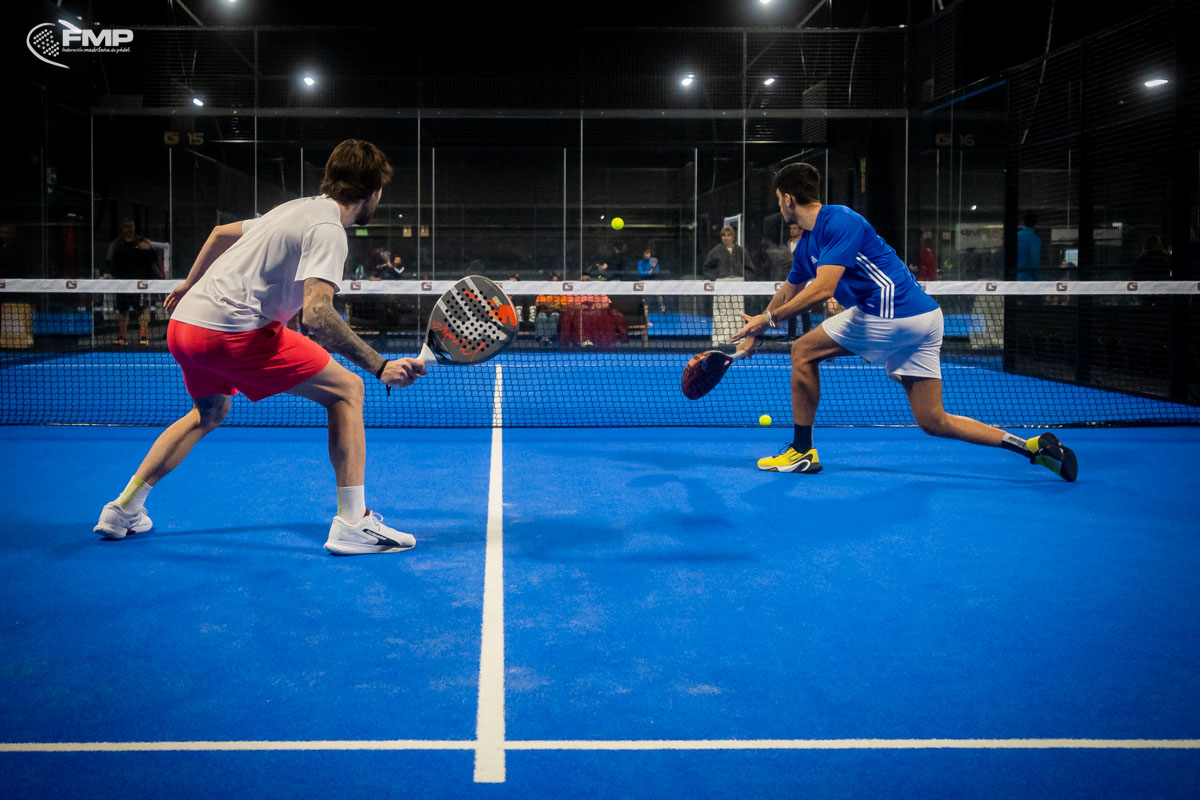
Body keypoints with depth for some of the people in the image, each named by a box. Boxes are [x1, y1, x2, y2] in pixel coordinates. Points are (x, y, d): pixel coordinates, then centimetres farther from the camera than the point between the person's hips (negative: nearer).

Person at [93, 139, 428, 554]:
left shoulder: (298, 208, 18)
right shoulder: (328, 230, -11)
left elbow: (222, 232, 32)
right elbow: (317, 316, -24)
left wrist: (189, 285, 45)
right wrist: (380, 366, -25)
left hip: (183, 322, 10)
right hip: (231, 330, -10)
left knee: (208, 413, 34)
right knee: (345, 389, -3)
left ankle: (123, 510, 38)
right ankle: (352, 524, -8)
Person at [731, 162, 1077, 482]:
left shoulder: (838, 220, -11)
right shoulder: (807, 244, 18)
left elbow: (822, 289, -21)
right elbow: (787, 293, 33)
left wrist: (768, 319, -15)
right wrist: (754, 332, 37)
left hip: (890, 314, -10)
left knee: (804, 351, 2)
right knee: (934, 422, 8)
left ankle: (802, 451, 8)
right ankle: (1034, 446, 9)